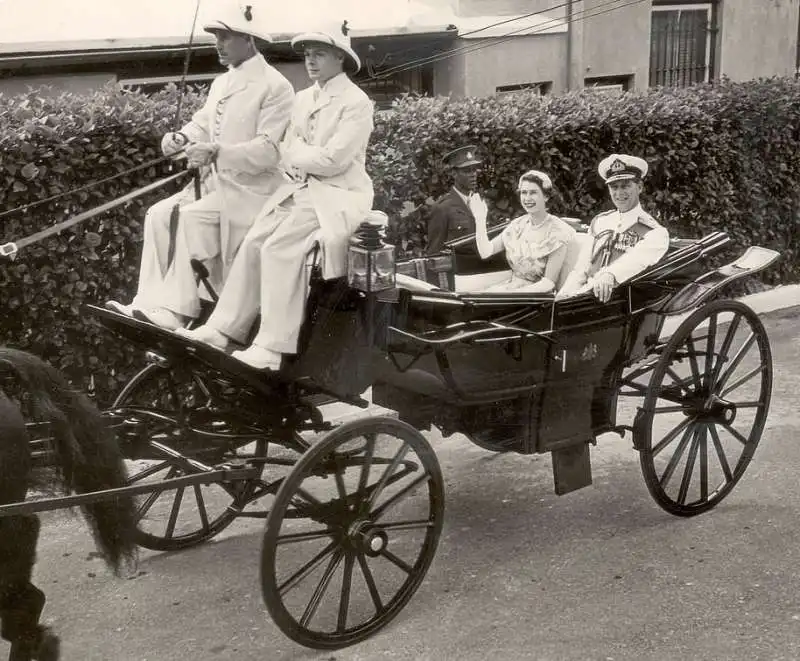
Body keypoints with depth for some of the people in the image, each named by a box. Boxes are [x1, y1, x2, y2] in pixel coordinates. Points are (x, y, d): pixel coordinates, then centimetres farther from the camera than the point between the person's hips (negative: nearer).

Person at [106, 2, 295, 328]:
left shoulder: (275, 86, -12)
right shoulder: (221, 82, 16)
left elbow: (267, 150, -20)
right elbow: (202, 124, 15)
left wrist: (217, 152, -33)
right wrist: (182, 138, -10)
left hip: (249, 189, -8)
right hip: (215, 181, 8)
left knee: (189, 218, -26)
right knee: (159, 214, -9)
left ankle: (172, 313, -22)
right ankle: (150, 303, -12)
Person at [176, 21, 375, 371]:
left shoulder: (356, 102, -9)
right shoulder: (303, 98, 16)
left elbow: (332, 160, -18)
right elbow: (287, 155, 13)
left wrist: (298, 152, -3)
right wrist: (306, 157, -9)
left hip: (338, 196, -7)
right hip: (301, 188, 7)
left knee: (281, 248, -24)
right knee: (254, 243, -11)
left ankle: (272, 349, -23)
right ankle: (224, 328, -9)